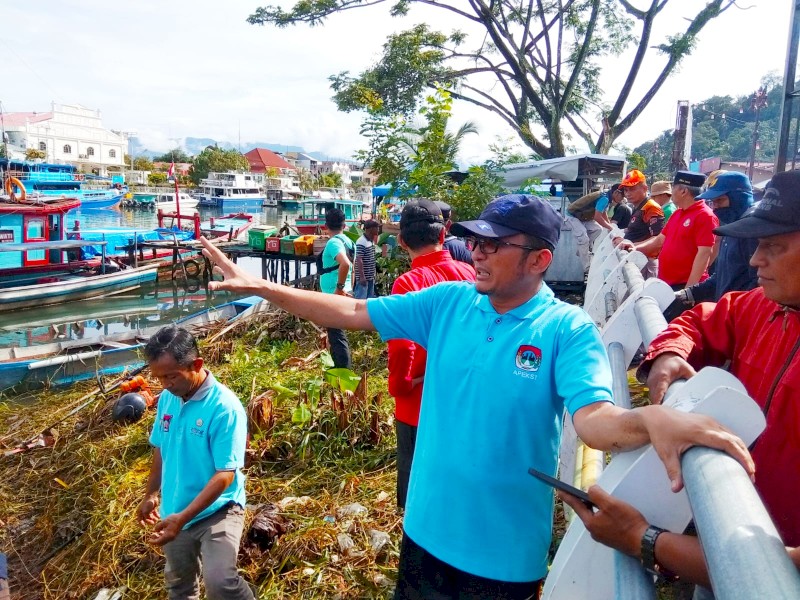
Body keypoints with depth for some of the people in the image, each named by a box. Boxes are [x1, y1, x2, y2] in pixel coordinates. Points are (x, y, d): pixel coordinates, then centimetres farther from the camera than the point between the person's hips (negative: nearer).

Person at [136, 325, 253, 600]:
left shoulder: (224, 407, -25)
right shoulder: (167, 399, -5)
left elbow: (225, 475, -25)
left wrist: (182, 518, -28)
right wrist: (151, 495, 17)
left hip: (217, 511, -6)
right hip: (173, 513, 6)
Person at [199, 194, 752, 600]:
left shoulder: (568, 330, -16)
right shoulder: (448, 302, -6)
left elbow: (595, 419, -28)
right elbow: (354, 312, -5)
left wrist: (654, 419, -51)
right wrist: (260, 287, -11)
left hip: (506, 549, -4)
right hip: (427, 529, 4)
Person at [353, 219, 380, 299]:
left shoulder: (371, 241, 11)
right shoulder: (361, 242, -17)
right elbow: (359, 260, -20)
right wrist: (362, 276, -23)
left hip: (370, 277, 9)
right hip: (363, 277, -9)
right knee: (360, 299, -5)